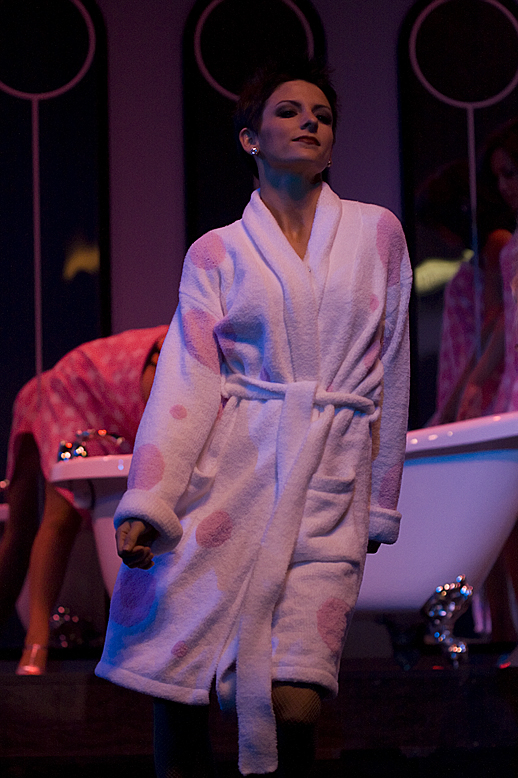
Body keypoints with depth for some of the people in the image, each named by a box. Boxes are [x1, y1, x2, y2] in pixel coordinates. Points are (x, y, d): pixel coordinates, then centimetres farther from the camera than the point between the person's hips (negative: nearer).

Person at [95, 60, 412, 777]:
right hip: (229, 473, 0)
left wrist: (382, 502, 16)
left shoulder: (377, 233, 11)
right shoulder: (216, 253, 8)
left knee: (296, 706, -12)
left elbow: (391, 375, 15)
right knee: (175, 687, -6)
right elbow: (186, 381, -2)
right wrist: (147, 502, -15)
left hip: (331, 485, 0)